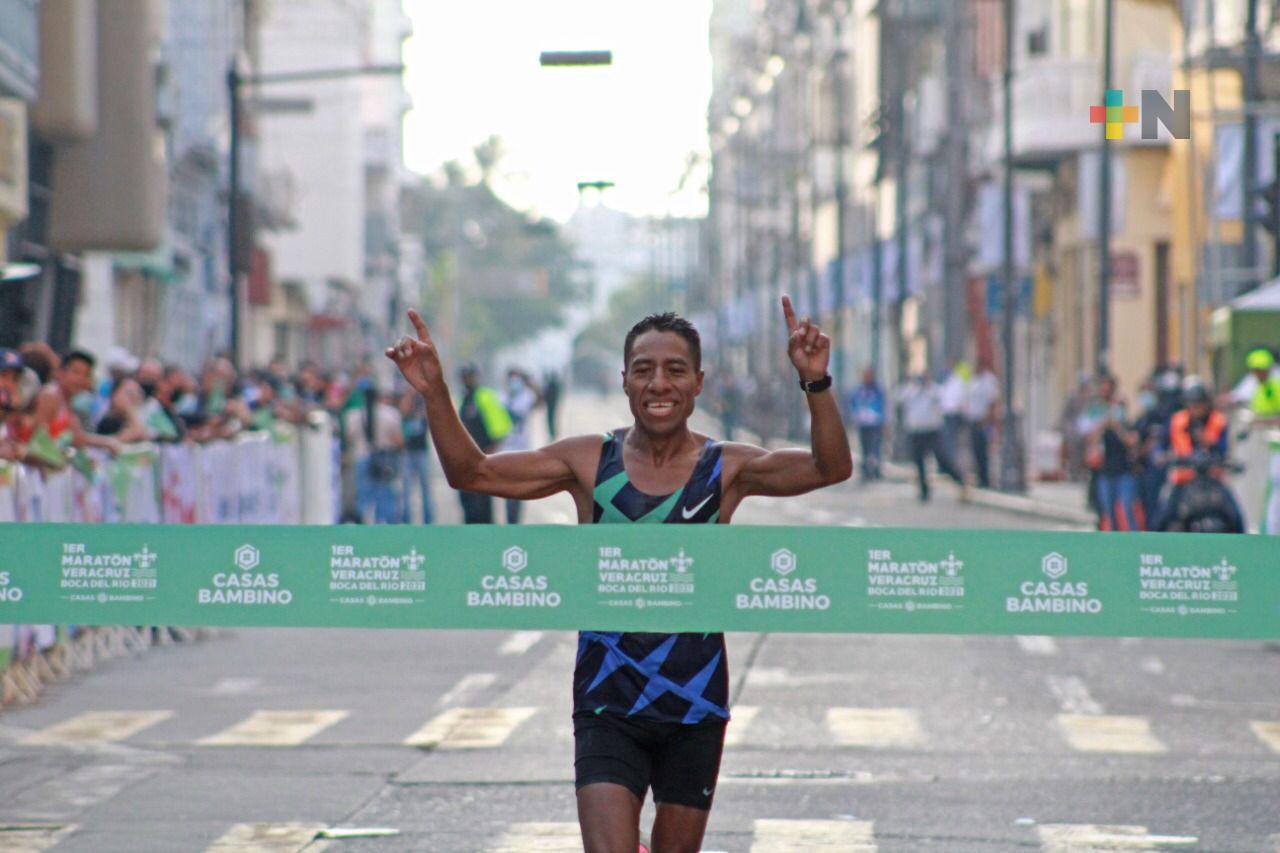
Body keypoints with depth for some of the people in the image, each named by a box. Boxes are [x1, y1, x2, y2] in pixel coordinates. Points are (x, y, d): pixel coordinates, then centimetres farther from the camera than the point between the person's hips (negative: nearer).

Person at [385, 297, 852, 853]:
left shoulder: (726, 469, -1)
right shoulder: (589, 462, 2)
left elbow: (830, 468, -13)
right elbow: (471, 472, 5)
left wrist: (815, 384, -28)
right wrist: (433, 393, -8)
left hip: (695, 709, 1)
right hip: (608, 709, -1)